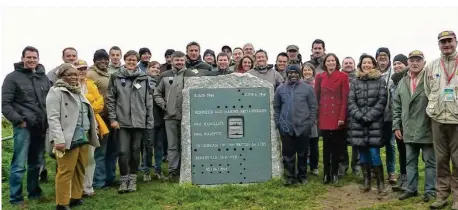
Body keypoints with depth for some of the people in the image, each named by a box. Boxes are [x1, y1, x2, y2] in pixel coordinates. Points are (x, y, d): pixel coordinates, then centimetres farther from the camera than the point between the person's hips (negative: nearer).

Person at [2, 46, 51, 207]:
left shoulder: (44, 78, 13)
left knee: (36, 163, 15)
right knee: (19, 165, -3)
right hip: (23, 127, -5)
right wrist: (18, 120, -14)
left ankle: (34, 192, 29)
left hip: (41, 127, 5)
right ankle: (16, 198, 8)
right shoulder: (13, 77, -2)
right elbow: (5, 104, -6)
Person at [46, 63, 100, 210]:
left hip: (83, 138, 8)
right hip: (68, 139, -8)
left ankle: (76, 198, 23)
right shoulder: (56, 92, -4)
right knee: (65, 171, -4)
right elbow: (53, 118, -13)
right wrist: (58, 139, -22)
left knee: (80, 170, 12)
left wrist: (93, 132, 20)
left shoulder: (78, 92, 20)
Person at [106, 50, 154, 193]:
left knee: (135, 150, 8)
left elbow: (148, 101, 7)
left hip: (139, 121, 1)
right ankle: (124, 179, 12)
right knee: (123, 151, -3)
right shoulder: (116, 77, 2)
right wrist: (112, 118, -4)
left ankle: (132, 179, 21)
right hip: (122, 121, -1)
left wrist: (150, 121, 4)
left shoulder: (143, 78, 6)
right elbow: (110, 99, 3)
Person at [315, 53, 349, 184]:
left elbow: (345, 98, -4)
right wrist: (316, 116, 3)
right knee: (326, 145, 6)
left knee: (337, 145, 4)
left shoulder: (343, 77, 0)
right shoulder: (320, 77, 7)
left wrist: (342, 117, -11)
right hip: (324, 116, 2)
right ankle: (326, 173, 12)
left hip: (338, 116, -2)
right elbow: (316, 97, 8)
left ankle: (334, 173, 14)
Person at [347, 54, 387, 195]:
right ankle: (366, 181, 18)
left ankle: (380, 183, 1)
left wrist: (369, 116, -11)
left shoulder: (380, 80, 5)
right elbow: (351, 101, 4)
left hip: (375, 122, -3)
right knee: (363, 153, 7)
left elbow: (382, 101, -3)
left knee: (374, 153, -9)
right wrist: (360, 116, -9)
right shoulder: (355, 82, 11)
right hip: (358, 122, 3)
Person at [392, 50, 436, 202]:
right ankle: (411, 189, 24)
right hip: (408, 131, 5)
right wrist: (396, 125, 7)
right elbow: (397, 105, 13)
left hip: (426, 130, -5)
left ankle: (430, 190, 17)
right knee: (410, 162, 13)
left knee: (430, 162, 6)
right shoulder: (402, 82, 11)